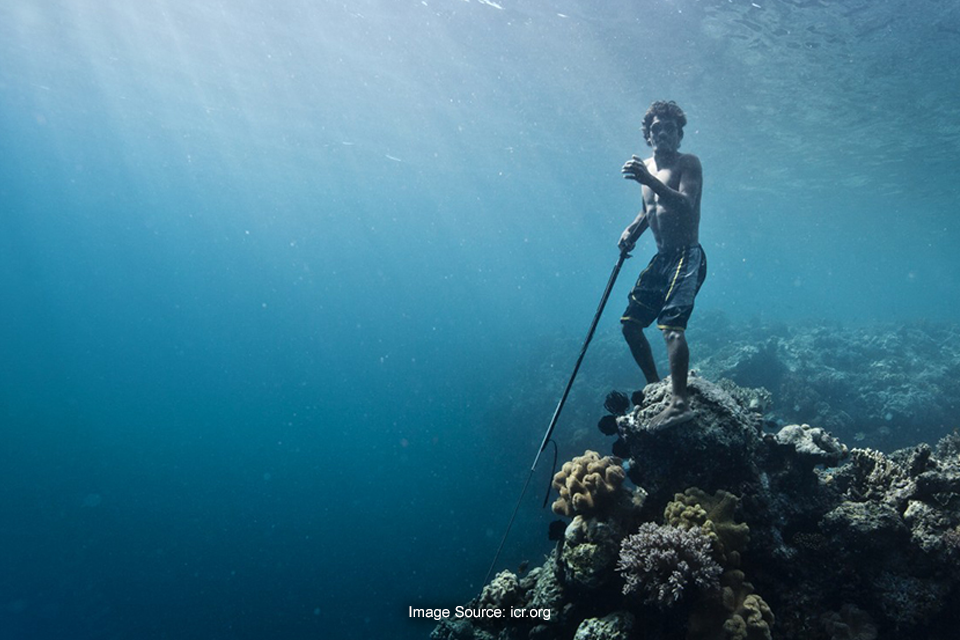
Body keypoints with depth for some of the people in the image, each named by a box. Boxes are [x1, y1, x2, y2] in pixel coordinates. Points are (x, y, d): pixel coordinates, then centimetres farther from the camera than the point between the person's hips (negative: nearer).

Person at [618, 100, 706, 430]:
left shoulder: (689, 163, -7)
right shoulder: (645, 166, 15)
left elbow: (686, 204, -24)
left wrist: (649, 179, -36)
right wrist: (632, 230, 4)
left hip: (686, 256, -8)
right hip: (661, 257, 8)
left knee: (671, 323, -24)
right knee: (630, 322, 7)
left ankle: (680, 402, -28)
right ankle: (654, 386, 19)